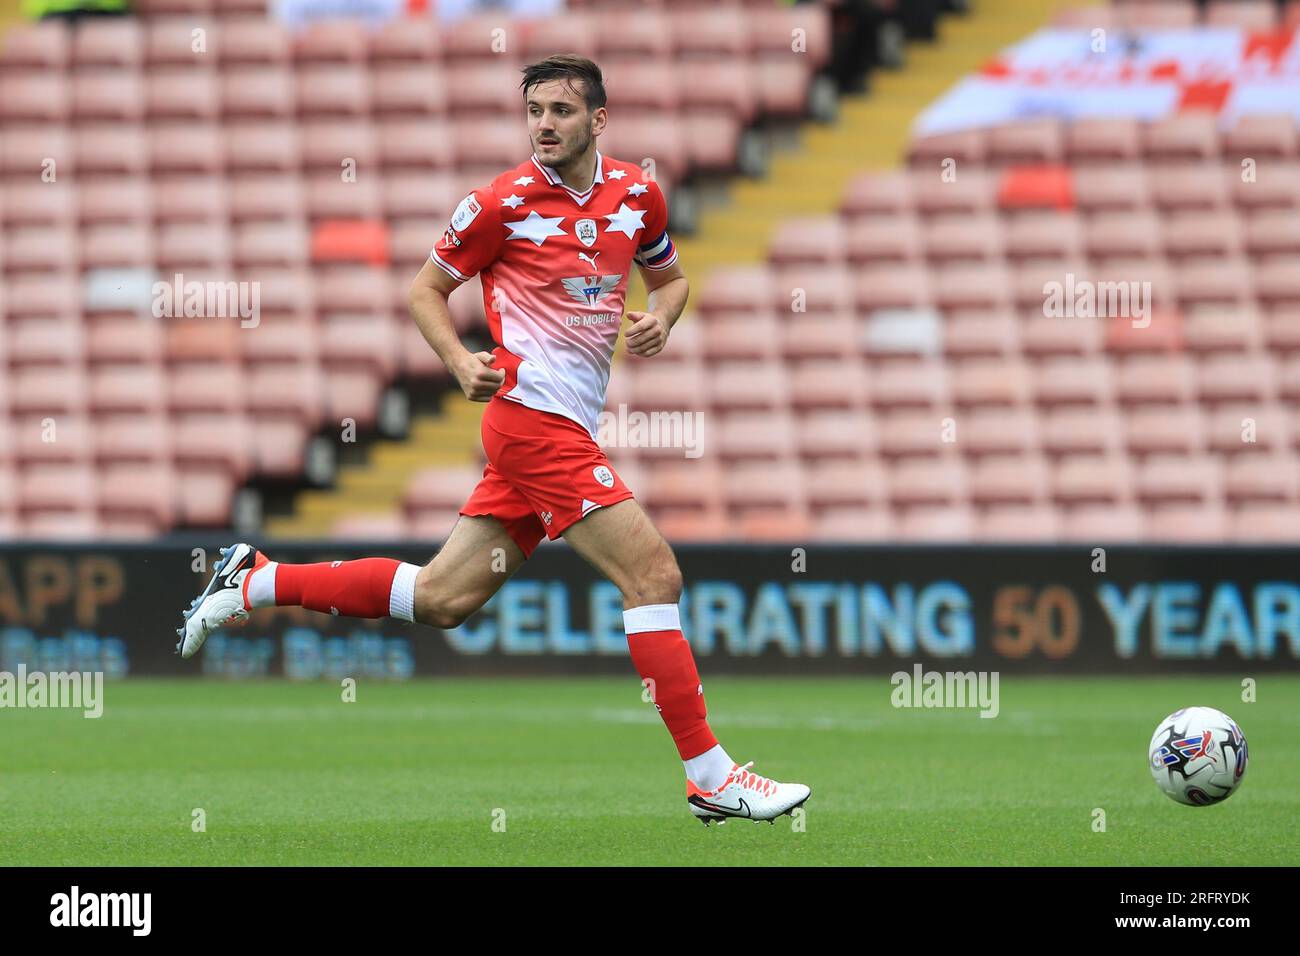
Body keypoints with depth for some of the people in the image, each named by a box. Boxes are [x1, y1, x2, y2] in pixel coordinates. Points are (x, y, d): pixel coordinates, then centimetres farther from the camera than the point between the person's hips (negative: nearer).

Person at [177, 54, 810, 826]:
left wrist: (661, 318, 3)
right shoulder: (502, 204, -5)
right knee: (654, 574, -14)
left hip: (567, 429, 7)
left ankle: (255, 583, 20)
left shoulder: (638, 195, 9)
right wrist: (462, 363, -12)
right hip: (536, 419, -7)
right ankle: (711, 777, -10)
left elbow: (670, 275, 26)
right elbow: (426, 290, 5)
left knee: (442, 599, 9)